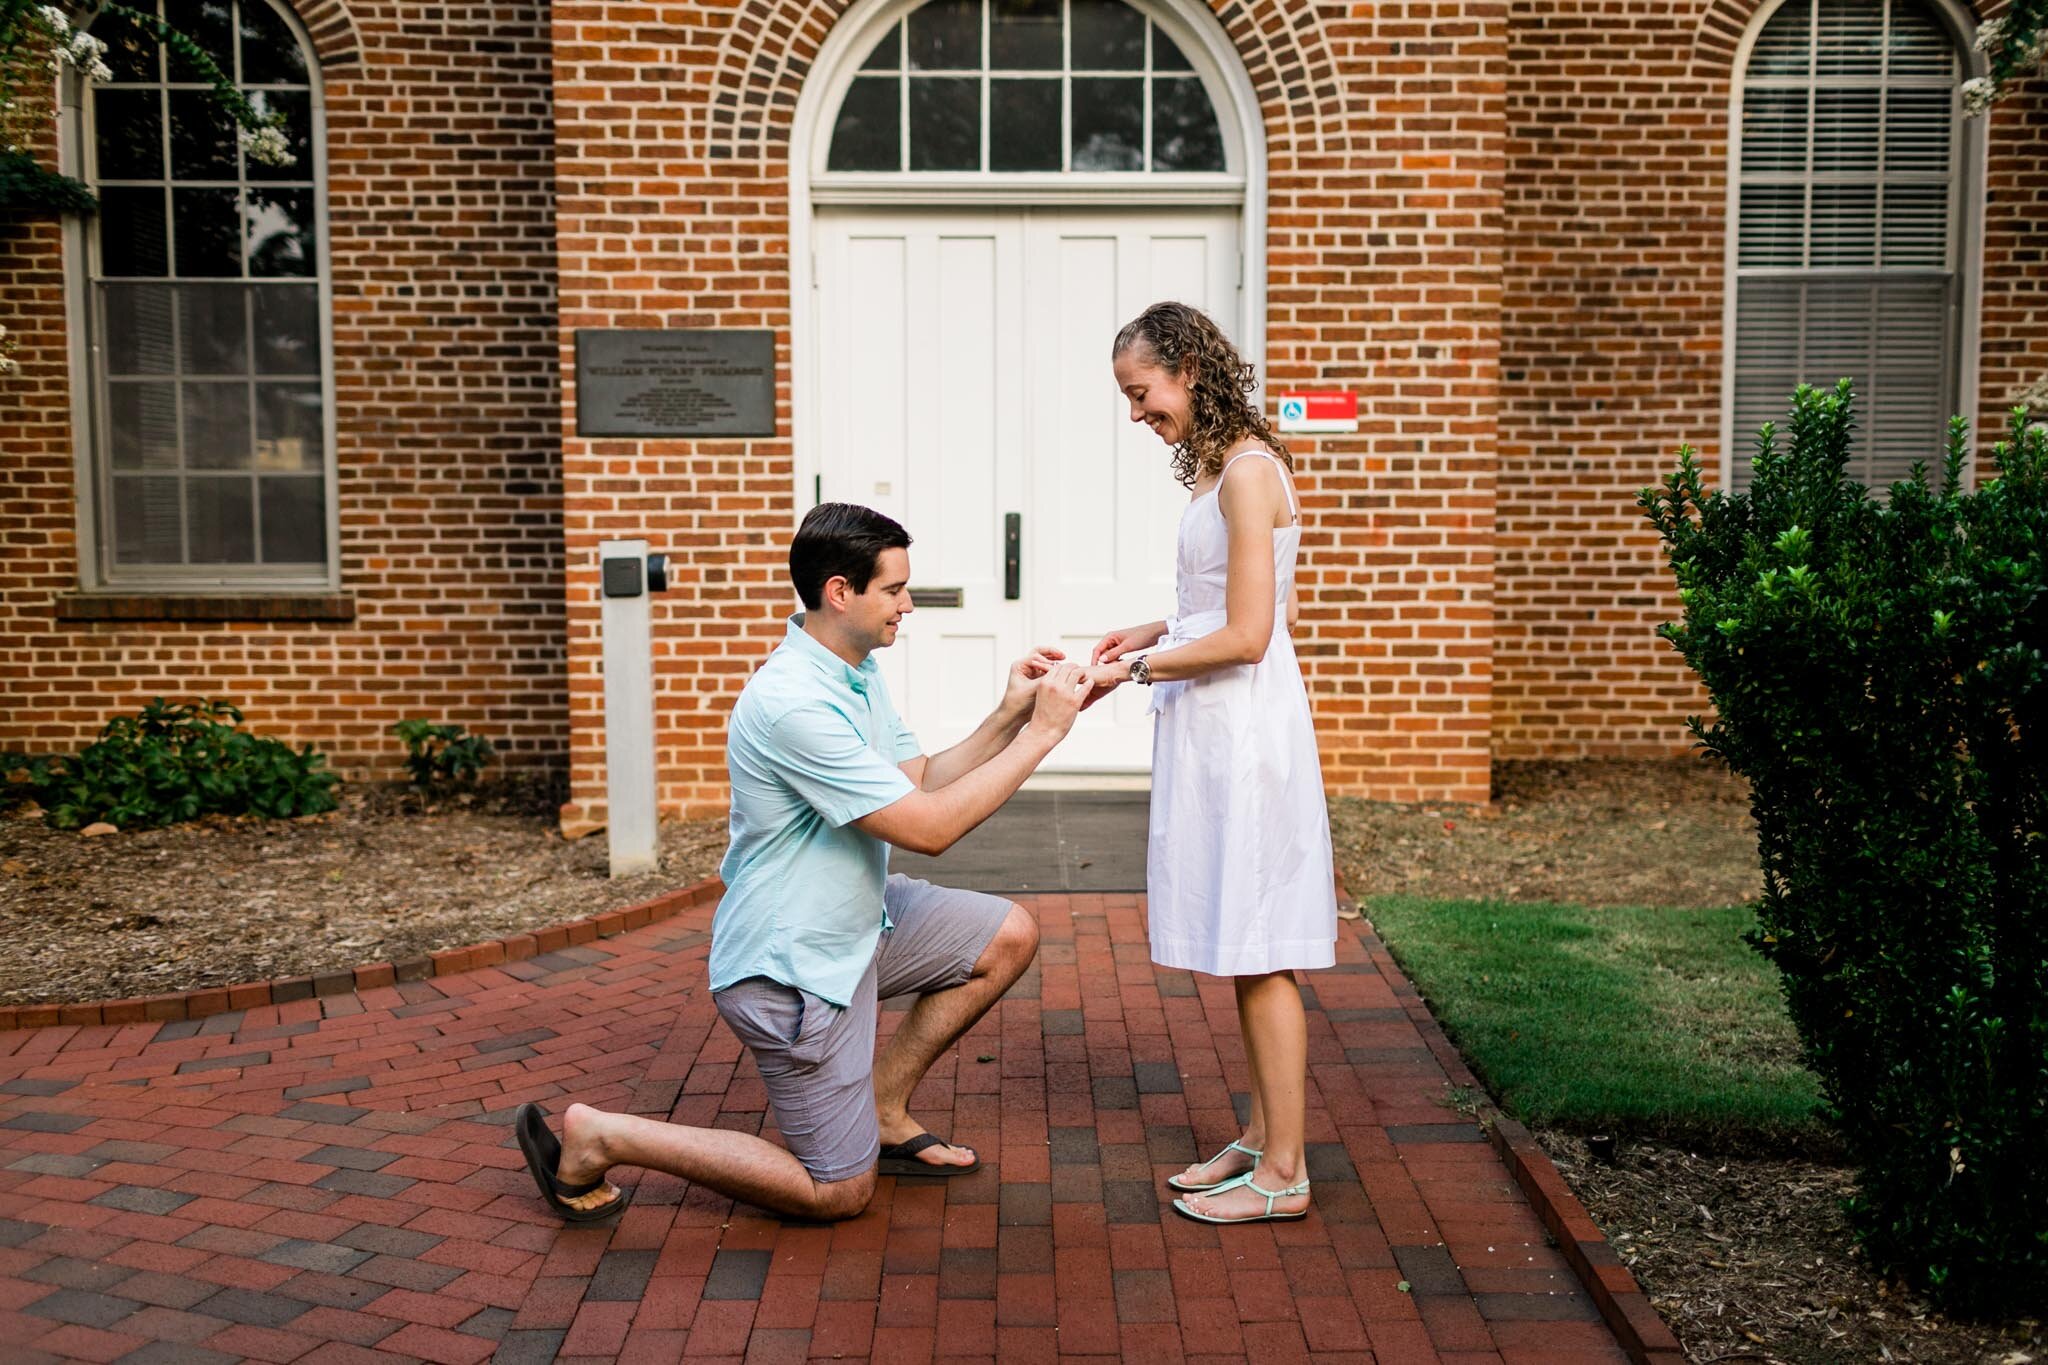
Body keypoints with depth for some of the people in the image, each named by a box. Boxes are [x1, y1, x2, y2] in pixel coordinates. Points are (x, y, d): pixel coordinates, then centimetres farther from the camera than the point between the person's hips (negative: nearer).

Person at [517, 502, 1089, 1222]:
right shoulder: (794, 704, -29)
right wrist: (1040, 735, -23)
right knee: (839, 1192, 2)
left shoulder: (858, 672, 4)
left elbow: (920, 780, 6)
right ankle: (597, 1139, 6)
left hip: (854, 919, 10)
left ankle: (882, 1106, 18)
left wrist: (1008, 714, -6)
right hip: (794, 964, -10)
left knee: (1009, 935, 9)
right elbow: (928, 827, -28)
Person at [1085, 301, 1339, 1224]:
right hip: (1213, 729, 10)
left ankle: (1283, 1174, 8)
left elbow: (1247, 635, -19)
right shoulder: (1223, 467, 14)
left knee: (1259, 951, -2)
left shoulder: (1247, 472, -16)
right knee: (1242, 949, 15)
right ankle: (1262, 1138, 26)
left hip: (1245, 728, -10)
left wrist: (1136, 670, -12)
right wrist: (1153, 633, 11)